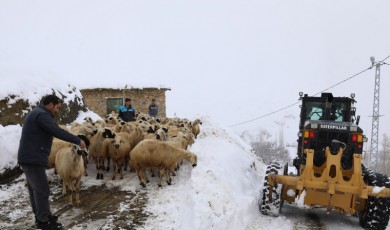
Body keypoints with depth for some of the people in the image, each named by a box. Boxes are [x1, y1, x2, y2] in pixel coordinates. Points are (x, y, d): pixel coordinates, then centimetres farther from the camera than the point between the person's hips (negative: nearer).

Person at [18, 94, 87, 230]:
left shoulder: (37, 113, 19)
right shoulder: (42, 114, -15)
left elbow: (52, 131, 19)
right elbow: (58, 132, -23)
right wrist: (78, 140, -16)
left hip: (28, 157, 11)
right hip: (33, 158, -11)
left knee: (35, 188, 18)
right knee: (42, 190, -2)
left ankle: (40, 216, 30)